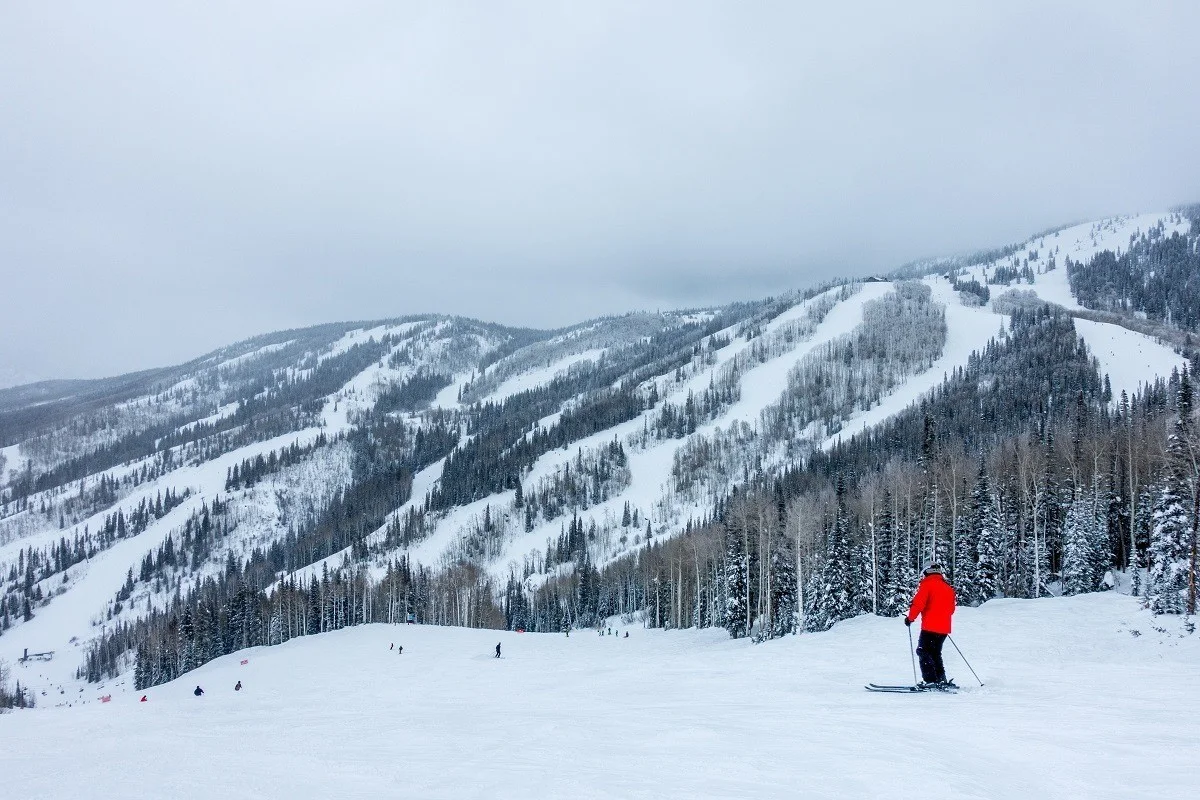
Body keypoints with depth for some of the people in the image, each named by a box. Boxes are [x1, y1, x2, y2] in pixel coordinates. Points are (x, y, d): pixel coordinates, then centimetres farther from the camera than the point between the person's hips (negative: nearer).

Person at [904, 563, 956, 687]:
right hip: (944, 628, 7)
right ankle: (941, 680, 15)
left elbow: (918, 604, -14)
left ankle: (930, 681, -12)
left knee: (923, 652, -2)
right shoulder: (948, 588, 14)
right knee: (935, 653, 18)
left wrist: (910, 618, -3)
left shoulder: (927, 584, -6)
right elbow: (951, 609, 20)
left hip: (930, 627, -7)